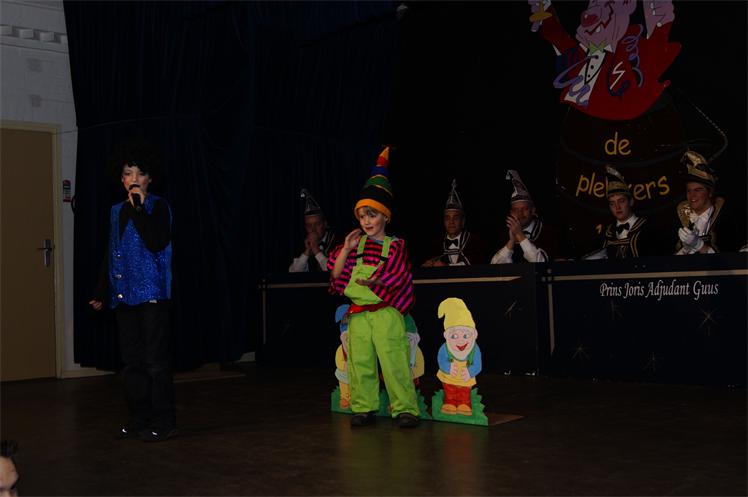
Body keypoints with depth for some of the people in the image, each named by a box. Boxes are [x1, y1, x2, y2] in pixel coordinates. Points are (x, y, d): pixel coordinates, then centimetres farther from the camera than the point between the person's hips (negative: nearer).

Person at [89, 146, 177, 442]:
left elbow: (157, 243, -18)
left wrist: (139, 208, -17)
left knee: (155, 361, -6)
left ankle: (163, 423, 1)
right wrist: (101, 293, 21)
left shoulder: (157, 206, -1)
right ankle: (139, 420, 19)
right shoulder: (117, 211, 17)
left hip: (151, 295, -6)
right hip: (123, 296, 7)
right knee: (131, 362, 10)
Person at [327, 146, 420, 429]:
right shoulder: (357, 243, 10)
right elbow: (335, 274, 6)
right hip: (358, 314, 5)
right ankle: (364, 408, 18)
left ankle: (405, 408, 1)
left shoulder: (394, 246, -1)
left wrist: (377, 281, -19)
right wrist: (345, 250, -3)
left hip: (386, 313, -4)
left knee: (394, 362, -7)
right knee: (359, 363, 7)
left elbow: (399, 279, -7)